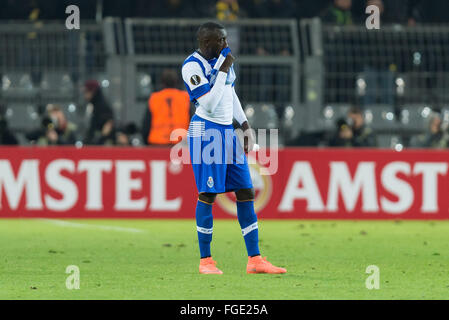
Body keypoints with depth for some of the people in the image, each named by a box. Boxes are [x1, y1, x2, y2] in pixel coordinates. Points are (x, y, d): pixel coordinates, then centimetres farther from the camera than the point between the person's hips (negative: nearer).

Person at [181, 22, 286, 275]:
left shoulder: (223, 58, 11)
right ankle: (205, 261, 5)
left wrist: (245, 125, 17)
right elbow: (209, 104, -20)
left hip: (228, 131, 8)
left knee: (246, 192, 3)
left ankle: (255, 259, 5)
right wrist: (223, 71, -19)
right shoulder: (192, 66, -14)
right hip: (206, 132, -8)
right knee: (208, 194, -5)